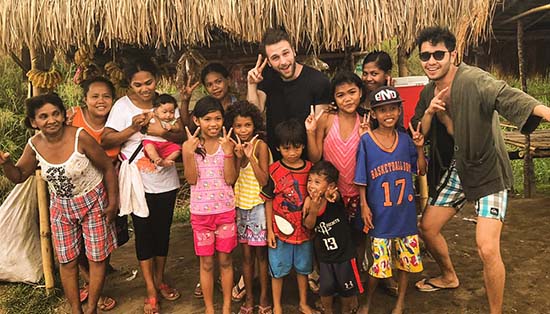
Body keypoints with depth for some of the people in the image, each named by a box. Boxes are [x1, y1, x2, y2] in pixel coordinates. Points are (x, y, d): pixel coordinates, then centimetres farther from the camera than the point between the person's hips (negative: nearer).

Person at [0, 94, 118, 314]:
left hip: (92, 203, -4)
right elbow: (19, 176, 4)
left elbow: (107, 168, -15)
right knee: (67, 262, 12)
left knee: (97, 258, 6)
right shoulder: (35, 145, -11)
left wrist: (113, 203, -12)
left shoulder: (80, 137, -24)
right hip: (61, 207, 4)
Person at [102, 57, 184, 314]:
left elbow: (182, 136, -6)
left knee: (162, 231, 14)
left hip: (166, 182, 2)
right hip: (138, 184, -2)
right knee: (143, 233, 6)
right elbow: (106, 141, -12)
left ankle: (160, 280, 34)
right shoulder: (122, 106, -8)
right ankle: (151, 291, 20)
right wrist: (133, 128, -24)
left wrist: (162, 132, -24)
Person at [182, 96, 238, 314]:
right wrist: (190, 153, -22)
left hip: (226, 210, 1)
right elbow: (191, 179, -10)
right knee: (206, 263, 12)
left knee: (225, 260, 12)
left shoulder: (227, 144, -4)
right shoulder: (189, 145, -5)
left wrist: (228, 152, -21)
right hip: (200, 212, 0)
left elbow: (230, 179, -10)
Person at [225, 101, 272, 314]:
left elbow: (264, 180, -15)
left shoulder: (260, 145, -11)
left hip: (258, 206, -4)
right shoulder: (234, 147, 3)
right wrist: (238, 157, -16)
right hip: (240, 205, 4)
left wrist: (250, 156, -23)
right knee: (246, 255, 12)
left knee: (261, 254, 7)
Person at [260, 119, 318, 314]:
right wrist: (269, 230, -5)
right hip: (280, 230, -2)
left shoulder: (310, 169, -5)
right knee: (278, 269, 12)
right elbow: (268, 201, -6)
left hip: (304, 229, 3)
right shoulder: (273, 171, -12)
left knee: (303, 268, 19)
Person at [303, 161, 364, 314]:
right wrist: (313, 209, -33)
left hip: (344, 252, -2)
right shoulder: (310, 201, -12)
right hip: (324, 255, 3)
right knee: (326, 287, 16)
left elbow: (336, 196, -46)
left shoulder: (334, 198, -22)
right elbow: (309, 225, -14)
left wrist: (331, 196, -70)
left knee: (347, 287, 17)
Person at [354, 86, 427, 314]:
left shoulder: (405, 139, 1)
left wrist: (420, 148, -7)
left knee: (407, 259, 14)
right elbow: (361, 179, -6)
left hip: (405, 211, 4)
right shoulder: (366, 141, -8)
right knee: (379, 264, 3)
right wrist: (364, 205, -10)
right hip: (380, 213, -3)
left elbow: (421, 171, 6)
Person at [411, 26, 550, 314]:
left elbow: (507, 96, -41)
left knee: (487, 249, -16)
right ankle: (449, 277, 42)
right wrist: (429, 112, -15)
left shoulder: (472, 79, -22)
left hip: (489, 171, -7)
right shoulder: (428, 93, 1)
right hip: (459, 168, 7)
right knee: (427, 227, 13)